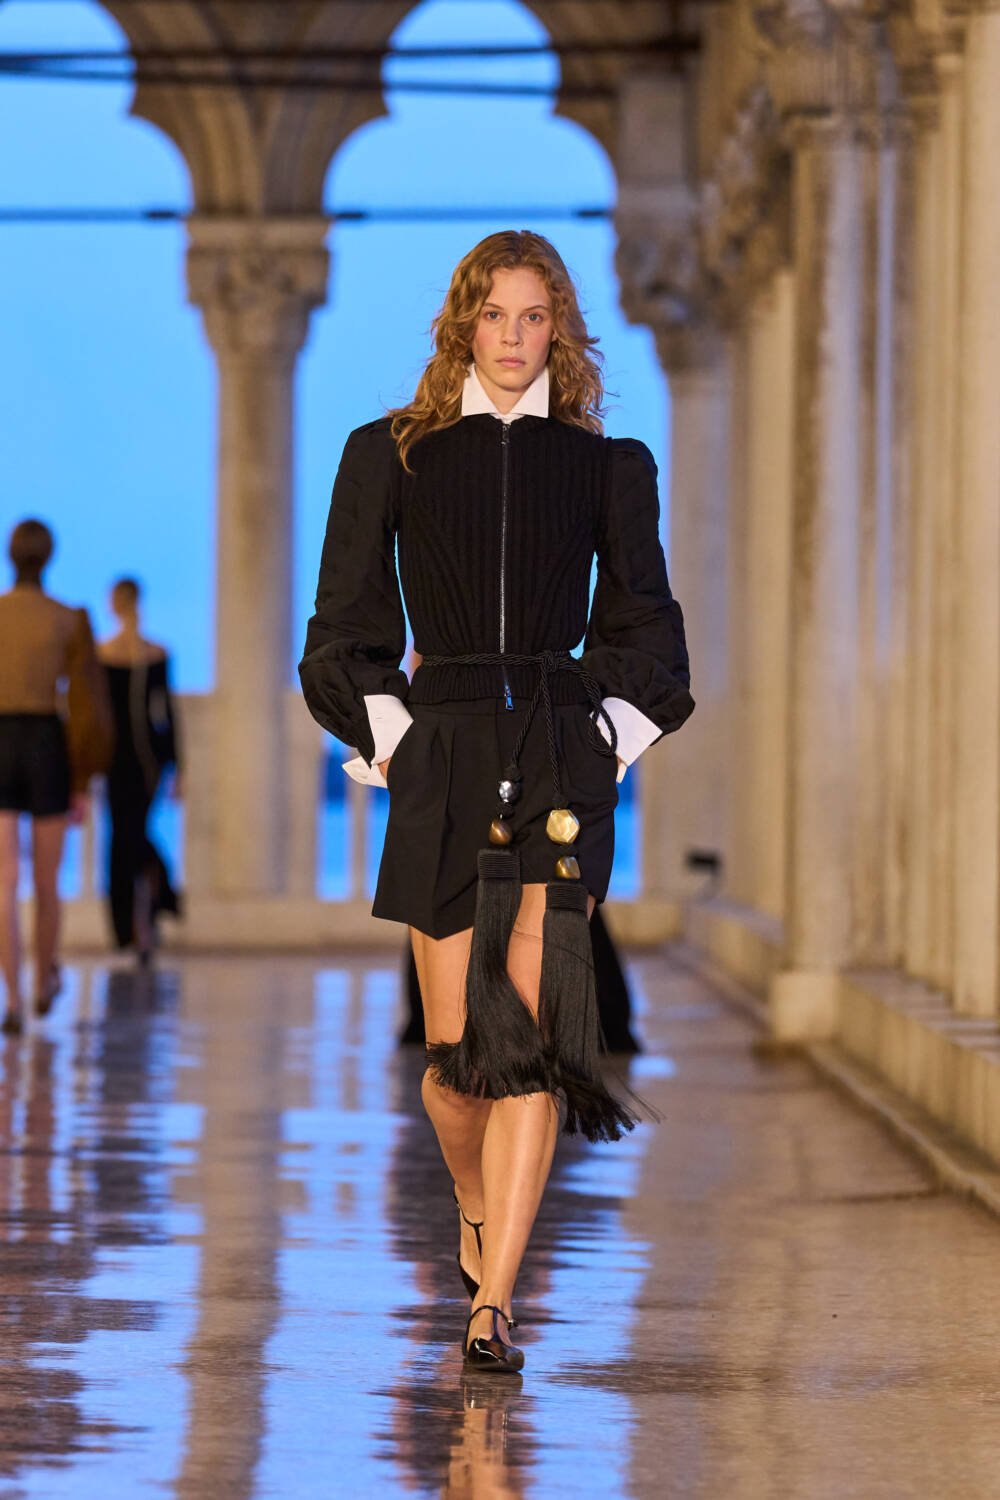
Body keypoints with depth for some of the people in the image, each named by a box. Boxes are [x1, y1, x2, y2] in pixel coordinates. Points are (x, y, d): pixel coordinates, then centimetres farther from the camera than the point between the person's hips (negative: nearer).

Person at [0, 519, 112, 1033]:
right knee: (46, 881, 19)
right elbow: (87, 707, -5)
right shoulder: (72, 622, -3)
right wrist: (83, 785, 4)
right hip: (49, 757, 0)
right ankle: (45, 982, 38)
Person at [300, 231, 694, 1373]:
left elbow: (644, 629, 17)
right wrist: (387, 741, 0)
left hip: (564, 763, 0)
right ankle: (479, 1219, 31)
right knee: (458, 1046, -1)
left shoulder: (608, 465, 10)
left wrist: (615, 739, 4)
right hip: (442, 763, 0)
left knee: (532, 1033, -12)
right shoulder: (392, 455, 8)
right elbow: (348, 633, 10)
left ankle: (493, 1304, -12)